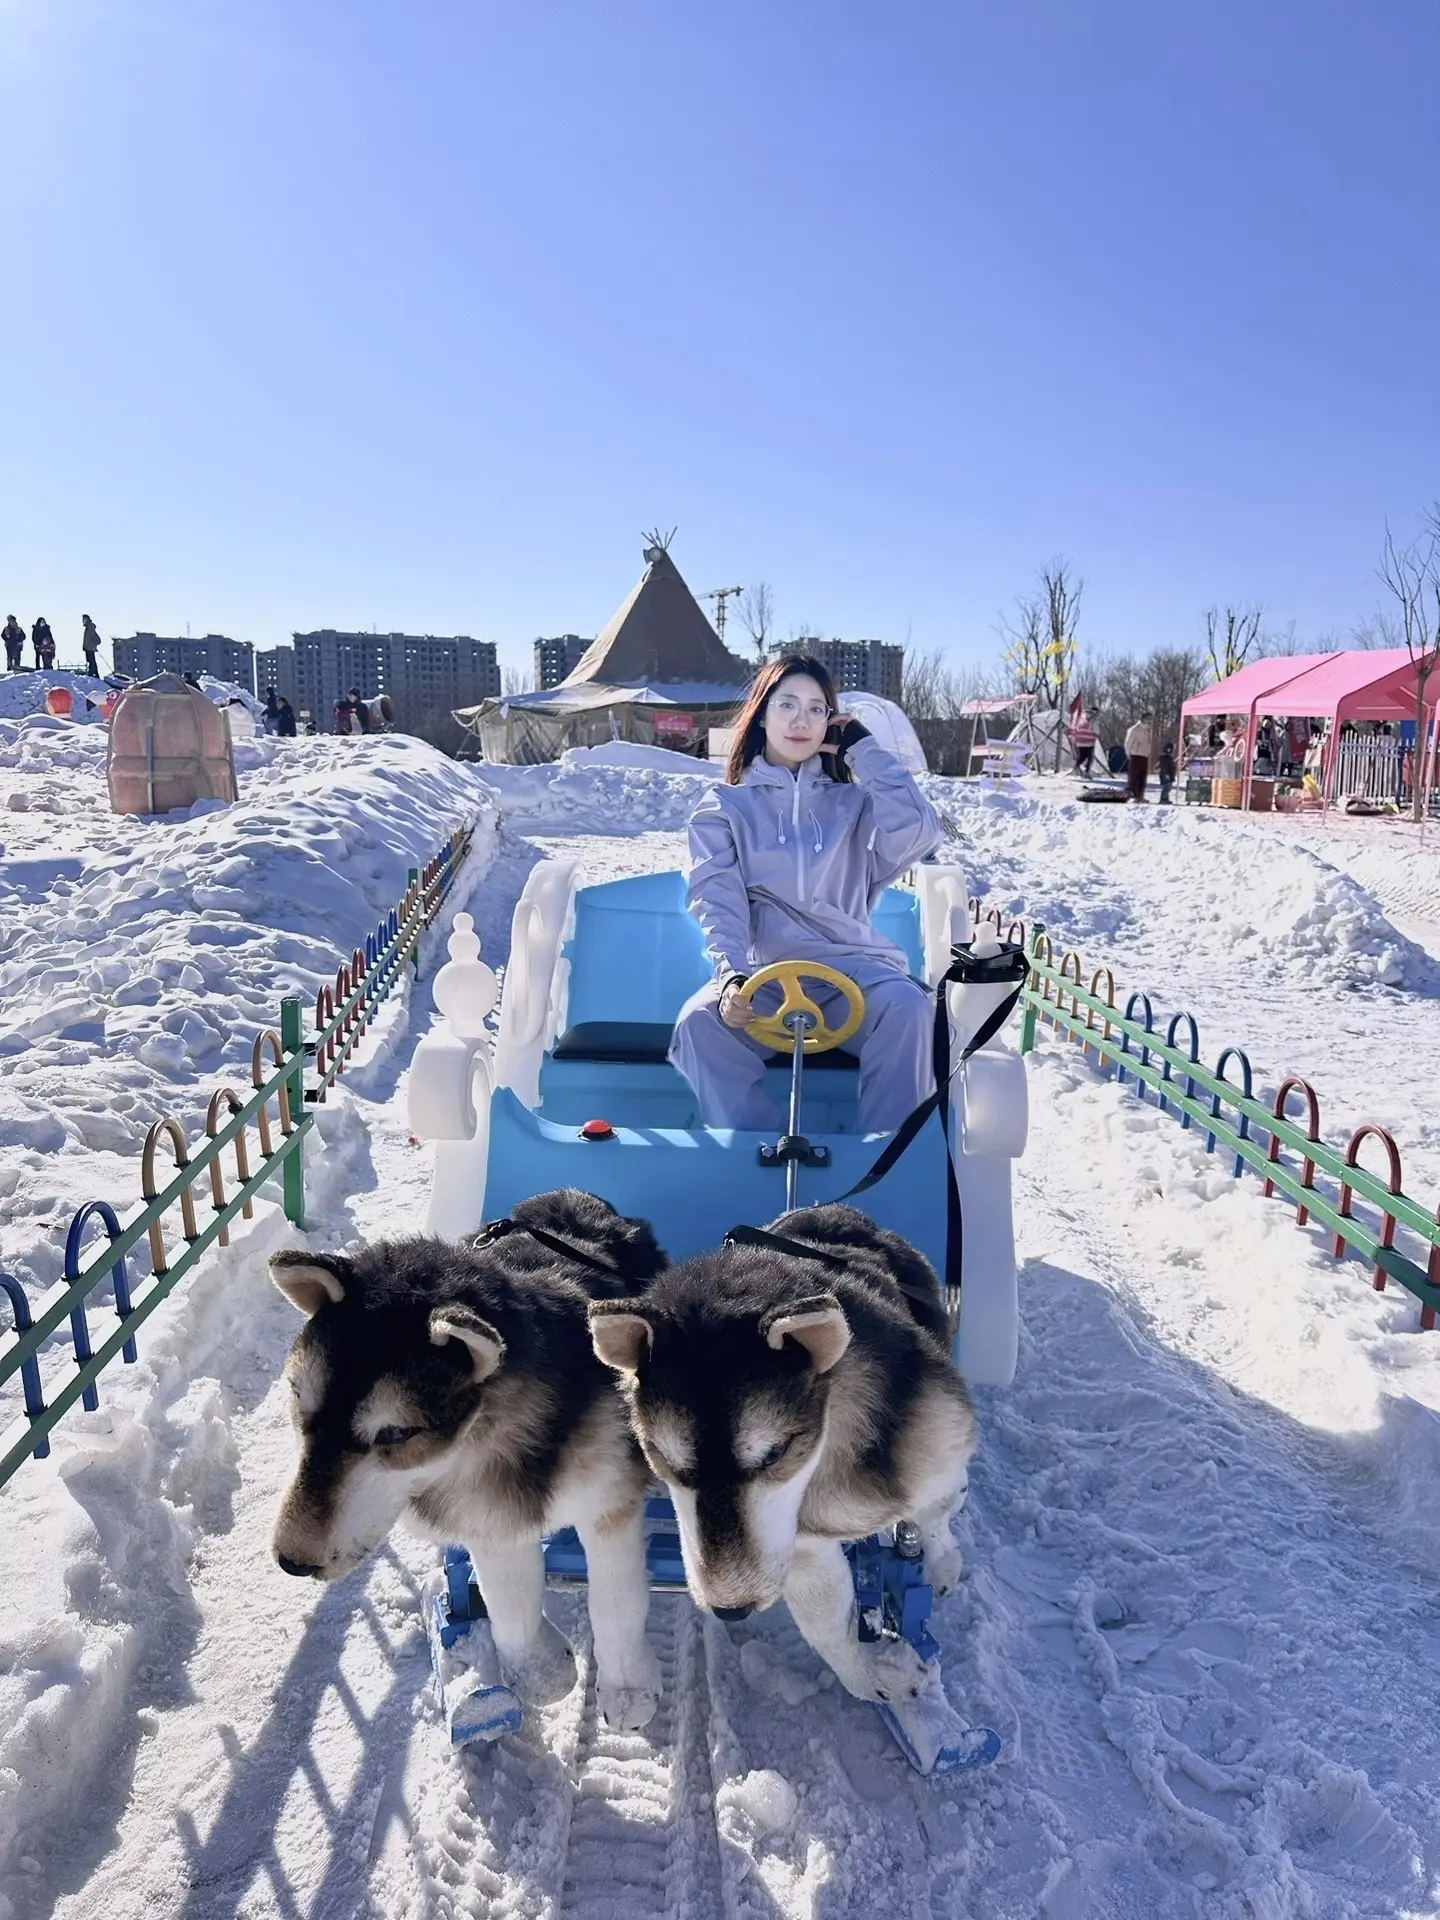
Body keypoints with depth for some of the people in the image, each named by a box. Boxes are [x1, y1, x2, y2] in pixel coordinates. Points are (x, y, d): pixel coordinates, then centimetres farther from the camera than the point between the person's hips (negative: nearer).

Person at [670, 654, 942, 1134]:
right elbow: (717, 902, -2)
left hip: (849, 969, 1)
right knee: (700, 1022, -32)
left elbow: (917, 834, -4)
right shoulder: (724, 806, 15)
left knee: (908, 1007, -32)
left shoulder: (853, 802, 19)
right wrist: (731, 976, -22)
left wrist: (862, 748, 6)